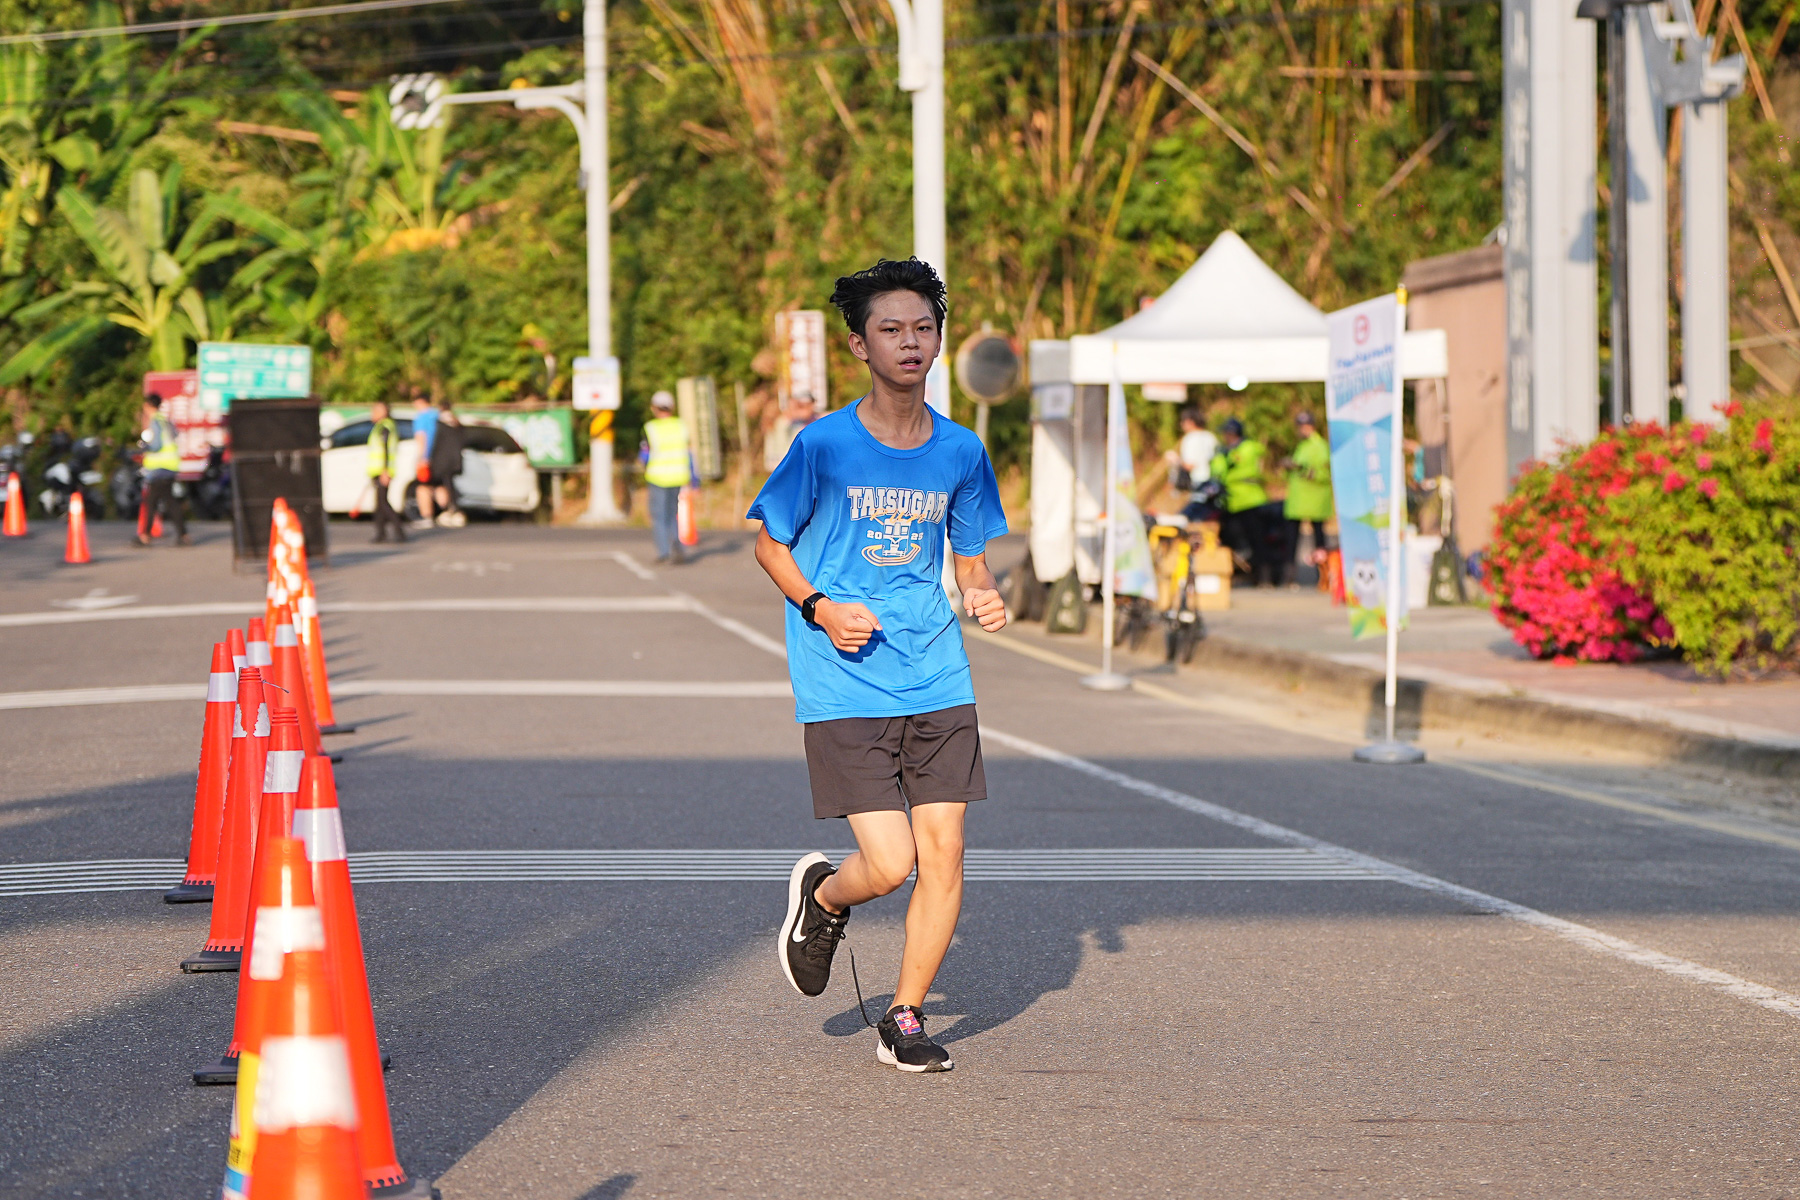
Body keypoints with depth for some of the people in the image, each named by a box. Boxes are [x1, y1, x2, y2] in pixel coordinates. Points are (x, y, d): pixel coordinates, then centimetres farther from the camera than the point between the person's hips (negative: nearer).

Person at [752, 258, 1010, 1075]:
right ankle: (822, 897, 25)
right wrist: (820, 607, -12)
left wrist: (983, 598, -5)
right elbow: (769, 544, 5)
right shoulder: (823, 446, -6)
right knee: (889, 863, -11)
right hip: (844, 691, -4)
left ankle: (905, 1019, 17)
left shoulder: (961, 453, 5)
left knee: (943, 855, -1)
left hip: (937, 682, 4)